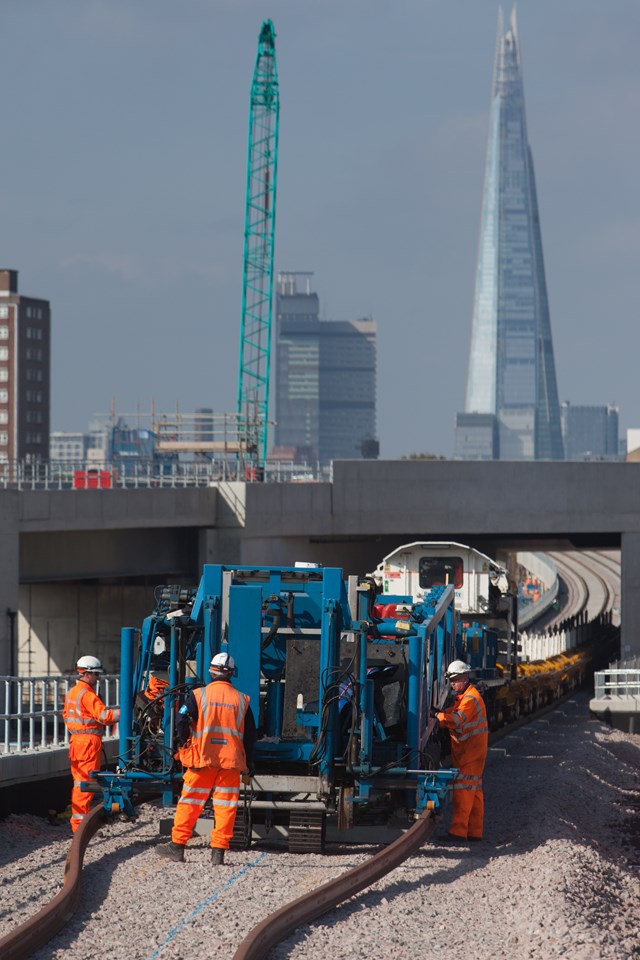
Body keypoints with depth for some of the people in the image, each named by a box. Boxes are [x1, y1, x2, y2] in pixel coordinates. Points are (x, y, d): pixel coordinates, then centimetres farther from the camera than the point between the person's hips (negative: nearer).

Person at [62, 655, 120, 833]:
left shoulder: (72, 693, 14)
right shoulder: (87, 694, -15)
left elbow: (66, 715, 20)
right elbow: (104, 715, -21)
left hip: (75, 739, 9)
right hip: (89, 740, -9)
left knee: (79, 781, 14)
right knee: (86, 781, -7)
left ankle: (77, 820, 18)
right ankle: (80, 820, -8)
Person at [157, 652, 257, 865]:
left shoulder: (199, 695, -3)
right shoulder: (241, 700, 5)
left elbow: (182, 721, -11)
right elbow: (250, 736, 8)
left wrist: (184, 744, 9)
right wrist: (247, 768, 14)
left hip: (202, 759, -1)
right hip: (231, 761, 1)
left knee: (189, 803, 7)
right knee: (225, 807, 5)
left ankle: (177, 847, 8)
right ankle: (218, 852, 2)